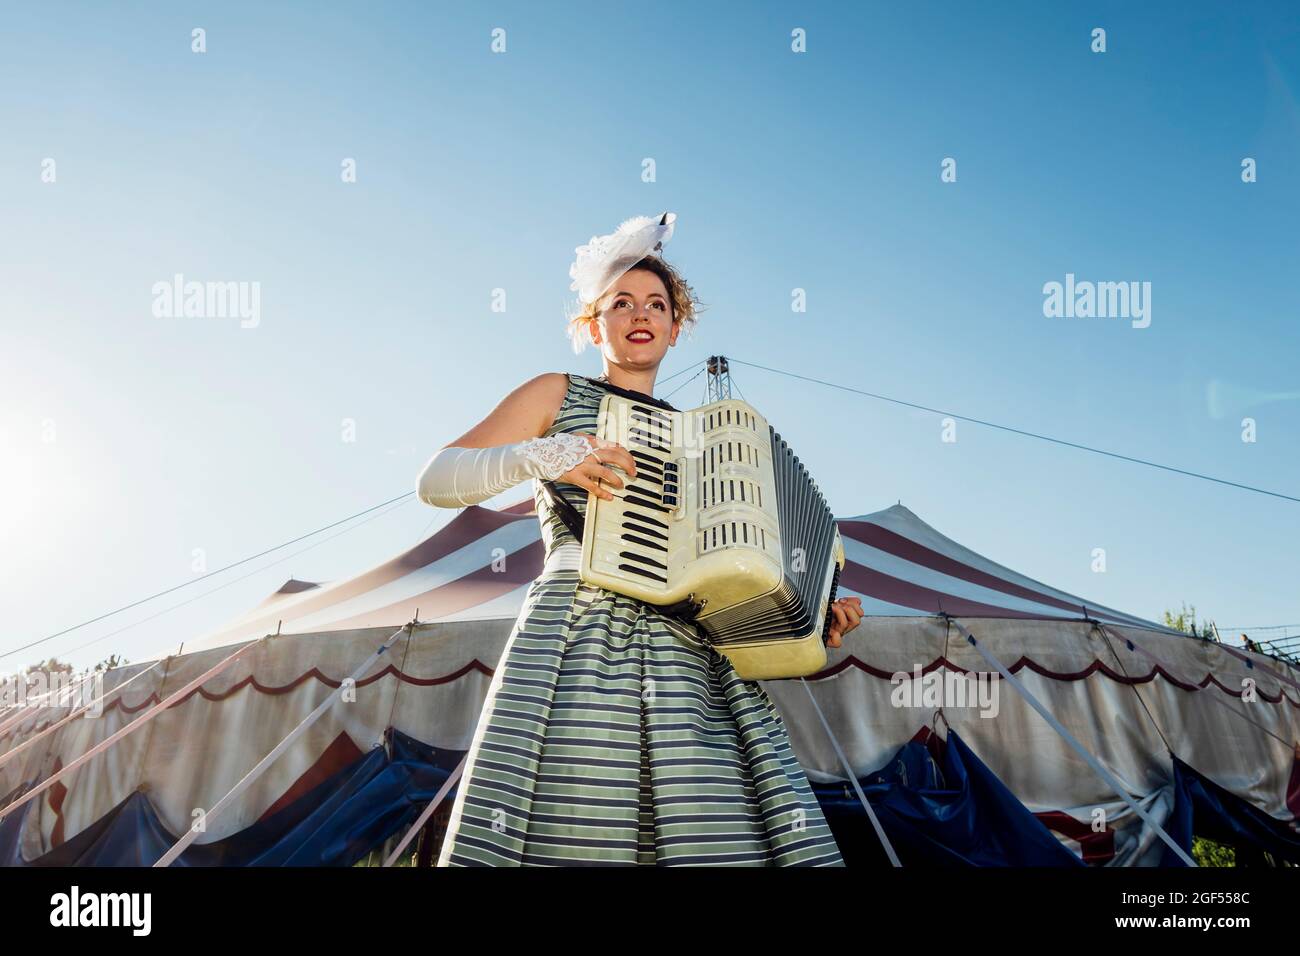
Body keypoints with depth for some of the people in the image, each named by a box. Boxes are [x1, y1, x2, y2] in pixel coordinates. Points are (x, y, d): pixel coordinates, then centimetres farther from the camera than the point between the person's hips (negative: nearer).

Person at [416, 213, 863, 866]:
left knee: (722, 837, -12)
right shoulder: (558, 395, 15)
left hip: (692, 656, 4)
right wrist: (539, 454, -9)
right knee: (574, 834, -17)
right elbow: (435, 481, 7)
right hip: (583, 631, -4)